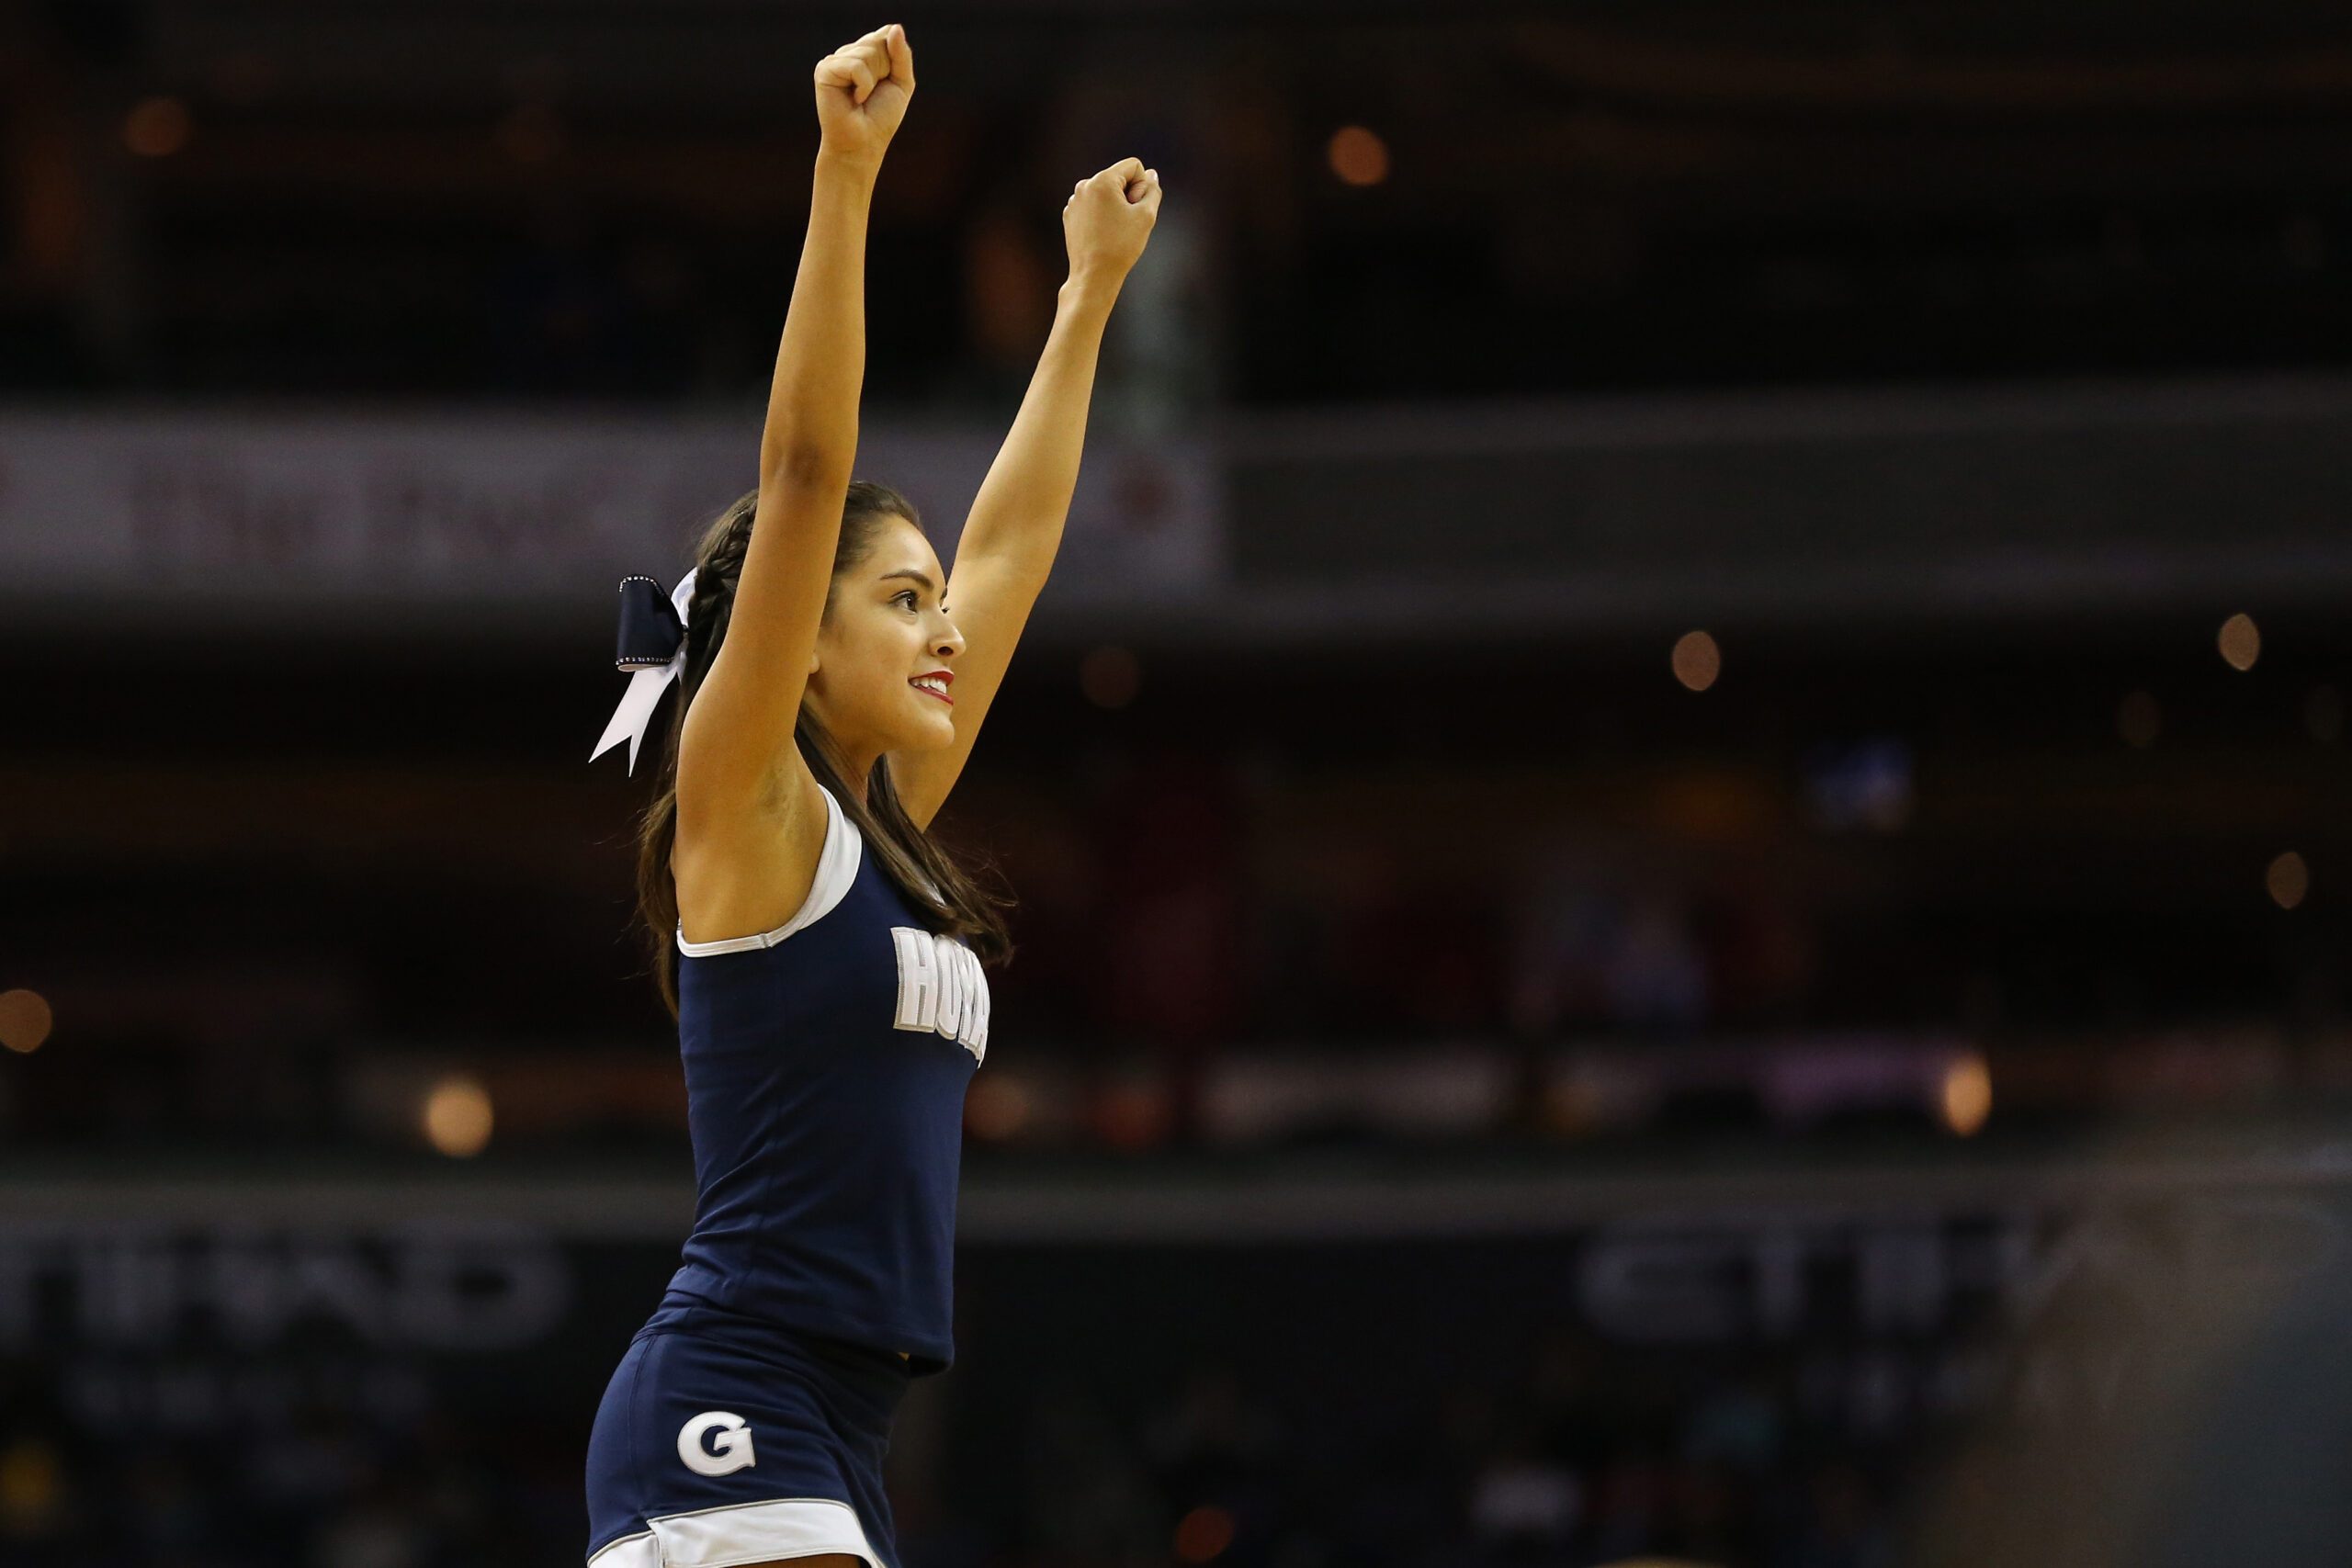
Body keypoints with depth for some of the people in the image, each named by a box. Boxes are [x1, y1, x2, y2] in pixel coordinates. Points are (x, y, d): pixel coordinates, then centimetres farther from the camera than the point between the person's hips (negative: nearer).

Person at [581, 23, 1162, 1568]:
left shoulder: (888, 827, 17)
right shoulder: (746, 805, -3)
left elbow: (1011, 545, 25)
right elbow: (803, 475, -12)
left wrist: (1092, 293, 31)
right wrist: (845, 178, -18)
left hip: (832, 1442, 9)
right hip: (728, 1415, -9)